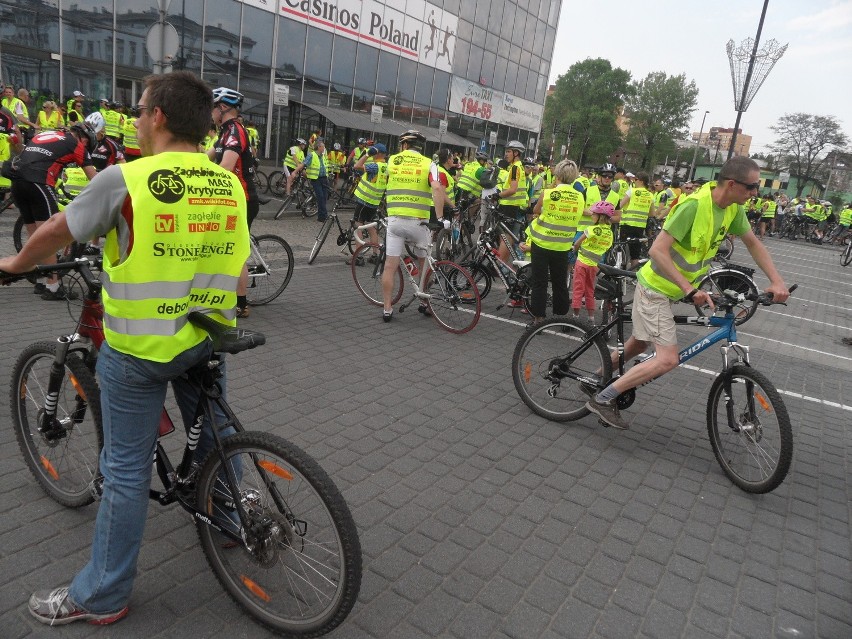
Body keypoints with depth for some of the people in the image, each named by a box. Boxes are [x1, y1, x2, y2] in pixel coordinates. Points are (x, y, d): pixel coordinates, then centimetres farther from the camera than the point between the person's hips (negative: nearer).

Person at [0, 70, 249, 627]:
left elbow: (53, 235, -1)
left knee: (127, 469, 6)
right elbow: (236, 271, 7)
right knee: (213, 433, 25)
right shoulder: (231, 185, 0)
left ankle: (101, 596, 23)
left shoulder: (125, 180, -15)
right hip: (209, 340, 5)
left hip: (138, 349, -4)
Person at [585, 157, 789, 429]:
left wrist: (776, 281, 2)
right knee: (668, 359, -15)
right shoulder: (695, 205, -27)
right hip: (656, 289, -9)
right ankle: (602, 398, -6)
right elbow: (657, 250, -30)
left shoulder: (733, 208, -2)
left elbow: (753, 243, 12)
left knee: (639, 344, 21)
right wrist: (690, 289, -33)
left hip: (672, 290, 9)